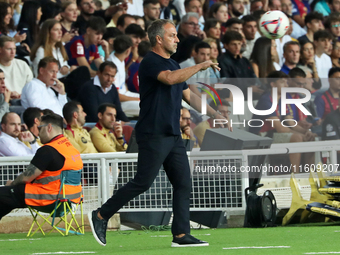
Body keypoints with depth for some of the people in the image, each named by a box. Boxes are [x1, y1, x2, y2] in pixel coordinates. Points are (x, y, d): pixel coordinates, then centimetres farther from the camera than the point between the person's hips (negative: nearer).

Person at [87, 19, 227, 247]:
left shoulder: (173, 65, 18)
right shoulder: (150, 62, -10)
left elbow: (189, 96, 25)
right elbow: (169, 78, -30)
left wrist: (215, 114, 19)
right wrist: (200, 66, -24)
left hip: (173, 135, 9)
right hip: (153, 134, -9)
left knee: (184, 183, 2)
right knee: (143, 183, -9)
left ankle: (182, 234, 3)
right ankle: (101, 216, 3)